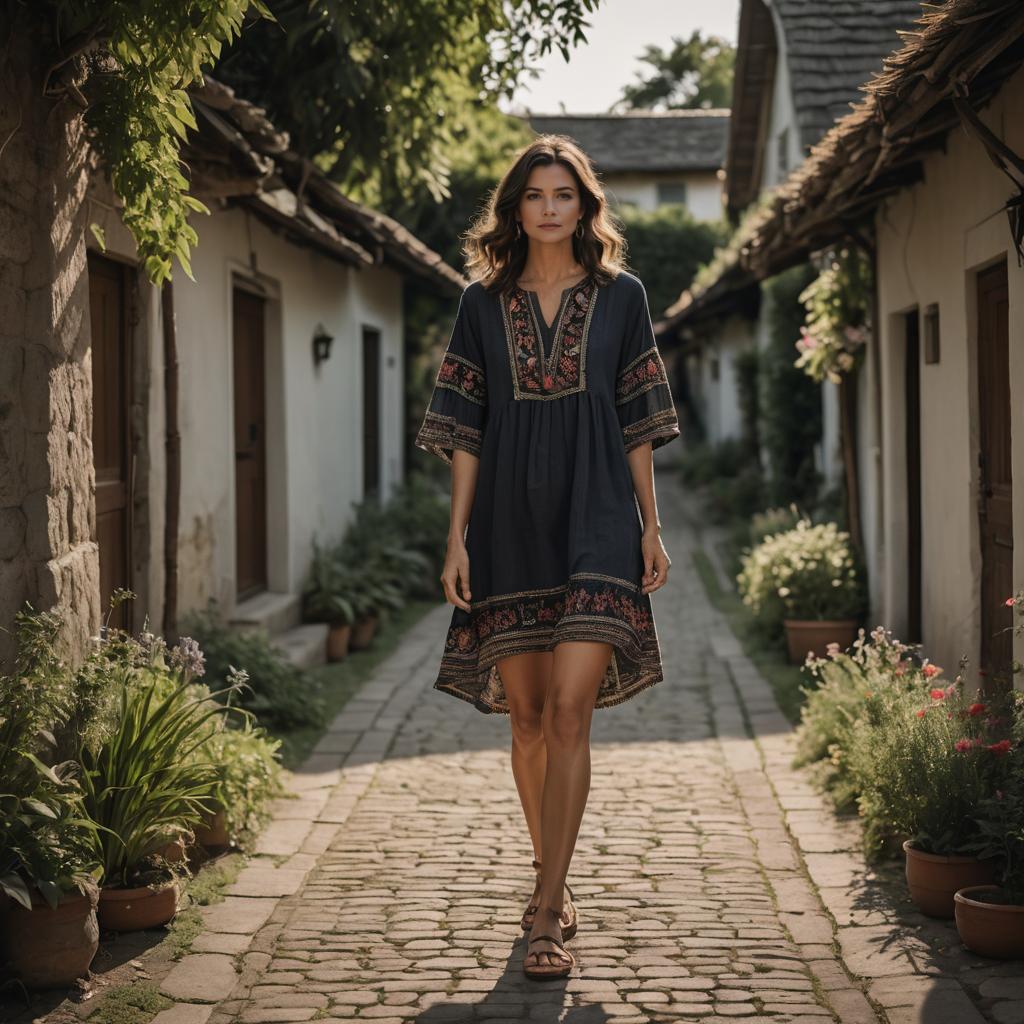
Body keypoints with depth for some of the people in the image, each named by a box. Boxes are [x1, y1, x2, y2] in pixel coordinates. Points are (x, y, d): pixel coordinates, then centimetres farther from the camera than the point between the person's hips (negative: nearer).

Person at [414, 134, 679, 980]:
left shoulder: (621, 296, 6)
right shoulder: (483, 303, 8)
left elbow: (637, 424, 7)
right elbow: (465, 429, 6)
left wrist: (652, 527, 3)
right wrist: (457, 537, 0)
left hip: (594, 525, -2)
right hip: (510, 525, 2)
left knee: (569, 710, -11)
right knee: (527, 715, 7)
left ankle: (545, 911, -9)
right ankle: (555, 887, 23)